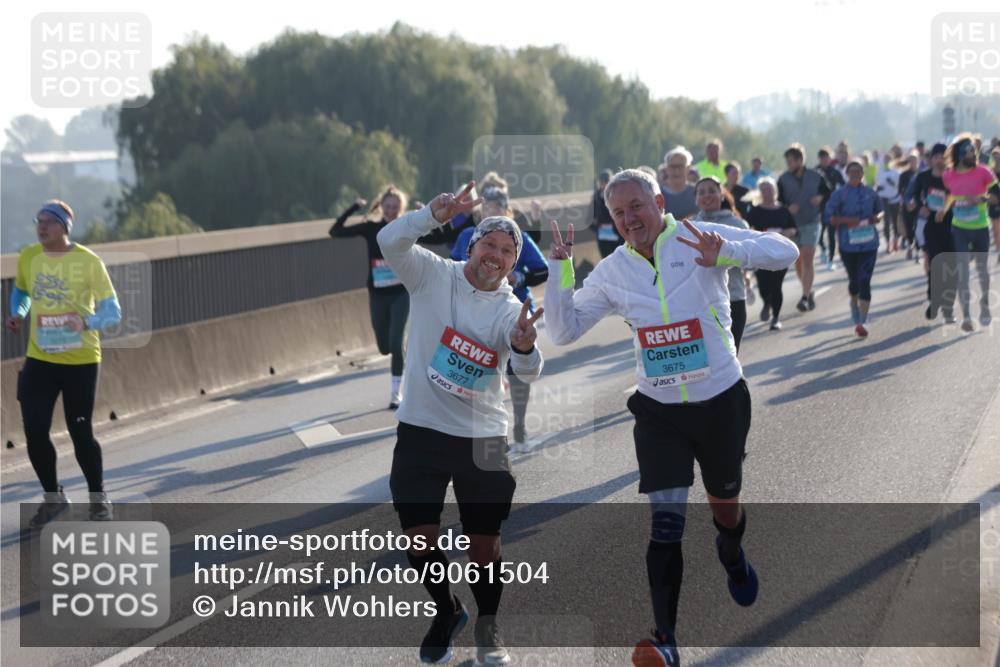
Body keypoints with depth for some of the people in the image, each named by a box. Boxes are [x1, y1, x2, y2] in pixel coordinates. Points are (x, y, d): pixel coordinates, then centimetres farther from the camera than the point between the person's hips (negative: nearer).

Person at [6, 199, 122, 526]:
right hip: (39, 359, 3)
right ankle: (53, 497, 19)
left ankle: (98, 498, 25)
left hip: (80, 360, -3)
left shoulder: (88, 261, -11)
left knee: (80, 433, 2)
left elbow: (112, 312, -11)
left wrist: (86, 322, -31)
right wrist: (17, 314, 0)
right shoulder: (28, 257, 1)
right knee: (35, 431, -3)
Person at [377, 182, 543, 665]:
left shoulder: (513, 309, -2)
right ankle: (446, 612, 27)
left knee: (485, 543, 5)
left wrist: (524, 347, -40)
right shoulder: (433, 275, -4)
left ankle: (488, 627, 29)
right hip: (422, 429, -1)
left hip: (484, 438, 1)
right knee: (420, 539, -1)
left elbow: (528, 373, -16)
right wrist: (436, 214, -39)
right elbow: (390, 241, -22)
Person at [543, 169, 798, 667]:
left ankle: (732, 555, 53)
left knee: (725, 505, 17)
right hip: (658, 410, 1)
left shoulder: (700, 238, -11)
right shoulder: (611, 272, 0)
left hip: (721, 401, -1)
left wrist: (726, 253, -37)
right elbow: (563, 332, 1)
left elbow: (785, 252, -19)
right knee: (665, 521, -10)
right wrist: (560, 270, -14)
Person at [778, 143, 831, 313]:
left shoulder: (816, 177, 0)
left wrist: (821, 197, -9)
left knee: (807, 260, -14)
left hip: (811, 224, -2)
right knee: (798, 262, 10)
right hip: (791, 225, 2)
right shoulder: (783, 180, 0)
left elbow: (829, 194, 12)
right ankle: (809, 292, 31)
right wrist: (788, 208, -21)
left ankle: (805, 298, -16)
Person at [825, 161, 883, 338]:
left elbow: (879, 211, 19)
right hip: (848, 244, -1)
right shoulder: (839, 195, -2)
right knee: (854, 280, 12)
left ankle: (861, 322, -8)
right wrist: (846, 220, -19)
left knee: (864, 282, -8)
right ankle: (854, 303, 44)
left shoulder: (870, 193, 6)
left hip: (868, 243, 1)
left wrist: (876, 218, -4)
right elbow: (830, 217, -4)